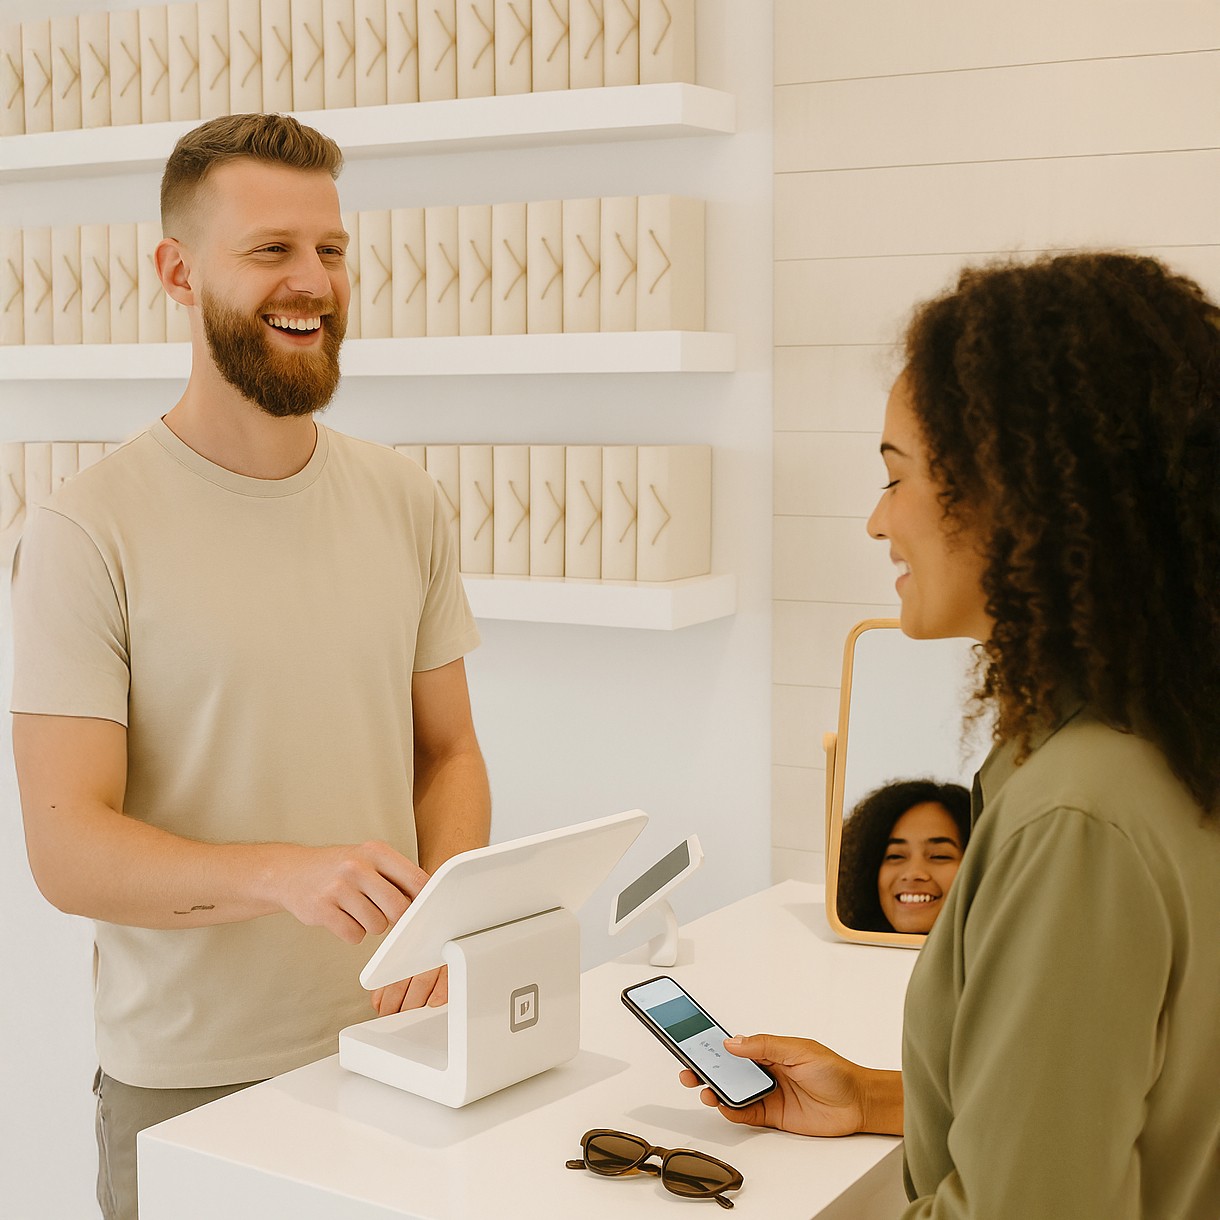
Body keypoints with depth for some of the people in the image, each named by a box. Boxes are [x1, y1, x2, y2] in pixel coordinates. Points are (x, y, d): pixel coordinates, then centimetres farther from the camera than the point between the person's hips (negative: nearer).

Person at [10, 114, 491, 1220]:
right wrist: (285, 872, -31)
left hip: (391, 1052, 4)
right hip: (186, 1086, -4)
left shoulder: (404, 502, 3)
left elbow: (449, 754, 8)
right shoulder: (89, 530, -12)